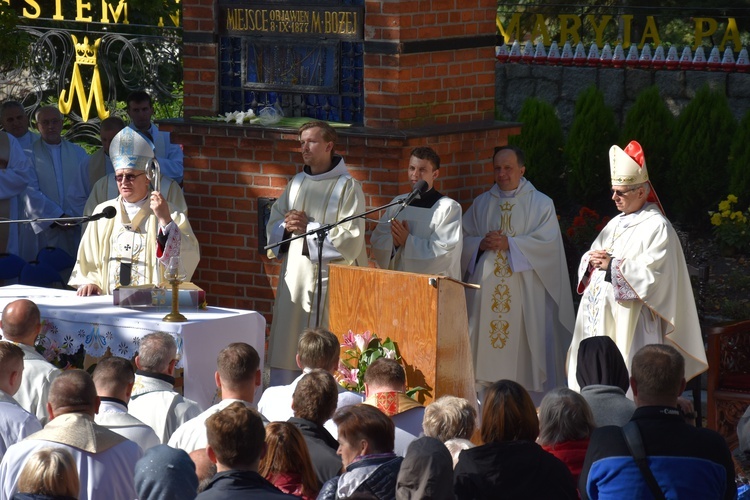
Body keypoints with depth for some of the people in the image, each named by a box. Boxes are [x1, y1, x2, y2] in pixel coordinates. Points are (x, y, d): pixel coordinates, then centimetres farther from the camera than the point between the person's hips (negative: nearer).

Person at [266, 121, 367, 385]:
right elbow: (273, 224, 17)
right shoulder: (297, 184, 15)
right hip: (294, 277, 6)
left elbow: (350, 239, -11)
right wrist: (287, 226, -5)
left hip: (329, 280, -6)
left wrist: (308, 228, -13)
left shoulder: (347, 187, -5)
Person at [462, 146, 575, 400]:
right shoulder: (482, 203, 16)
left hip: (523, 291, -3)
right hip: (486, 289, 4)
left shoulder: (541, 204, 5)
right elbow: (463, 238, 13)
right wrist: (481, 244, -8)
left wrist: (509, 243, -14)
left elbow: (548, 242, -7)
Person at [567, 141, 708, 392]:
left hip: (627, 320, -8)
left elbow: (651, 274, -18)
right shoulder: (617, 223, 18)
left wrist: (612, 265, -14)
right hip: (597, 315, 8)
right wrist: (592, 261, -3)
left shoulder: (657, 227, -8)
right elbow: (591, 257, 20)